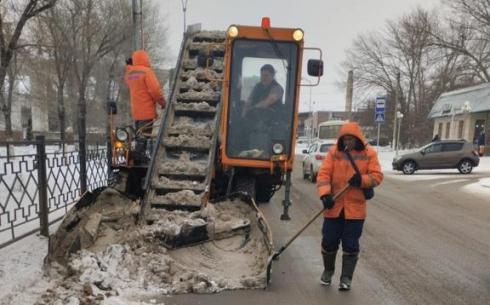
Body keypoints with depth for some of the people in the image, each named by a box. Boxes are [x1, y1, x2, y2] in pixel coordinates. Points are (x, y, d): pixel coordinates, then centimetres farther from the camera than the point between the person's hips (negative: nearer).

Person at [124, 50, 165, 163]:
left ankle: (139, 154, 21)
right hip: (147, 110, -7)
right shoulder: (147, 71, -13)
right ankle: (139, 155, -4)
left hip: (135, 110, 7)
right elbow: (154, 89, -19)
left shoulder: (129, 73, 9)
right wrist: (162, 101, -4)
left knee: (139, 132, 16)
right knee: (144, 133, -3)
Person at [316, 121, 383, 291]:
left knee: (351, 244, 5)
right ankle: (328, 270, 35)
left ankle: (346, 278, 20)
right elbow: (323, 174, -9)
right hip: (334, 206, 1)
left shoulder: (369, 153, -2)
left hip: (355, 208, -1)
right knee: (329, 241, 11)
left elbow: (377, 176, -5)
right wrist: (325, 194, -23)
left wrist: (362, 180, -25)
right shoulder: (334, 152, -3)